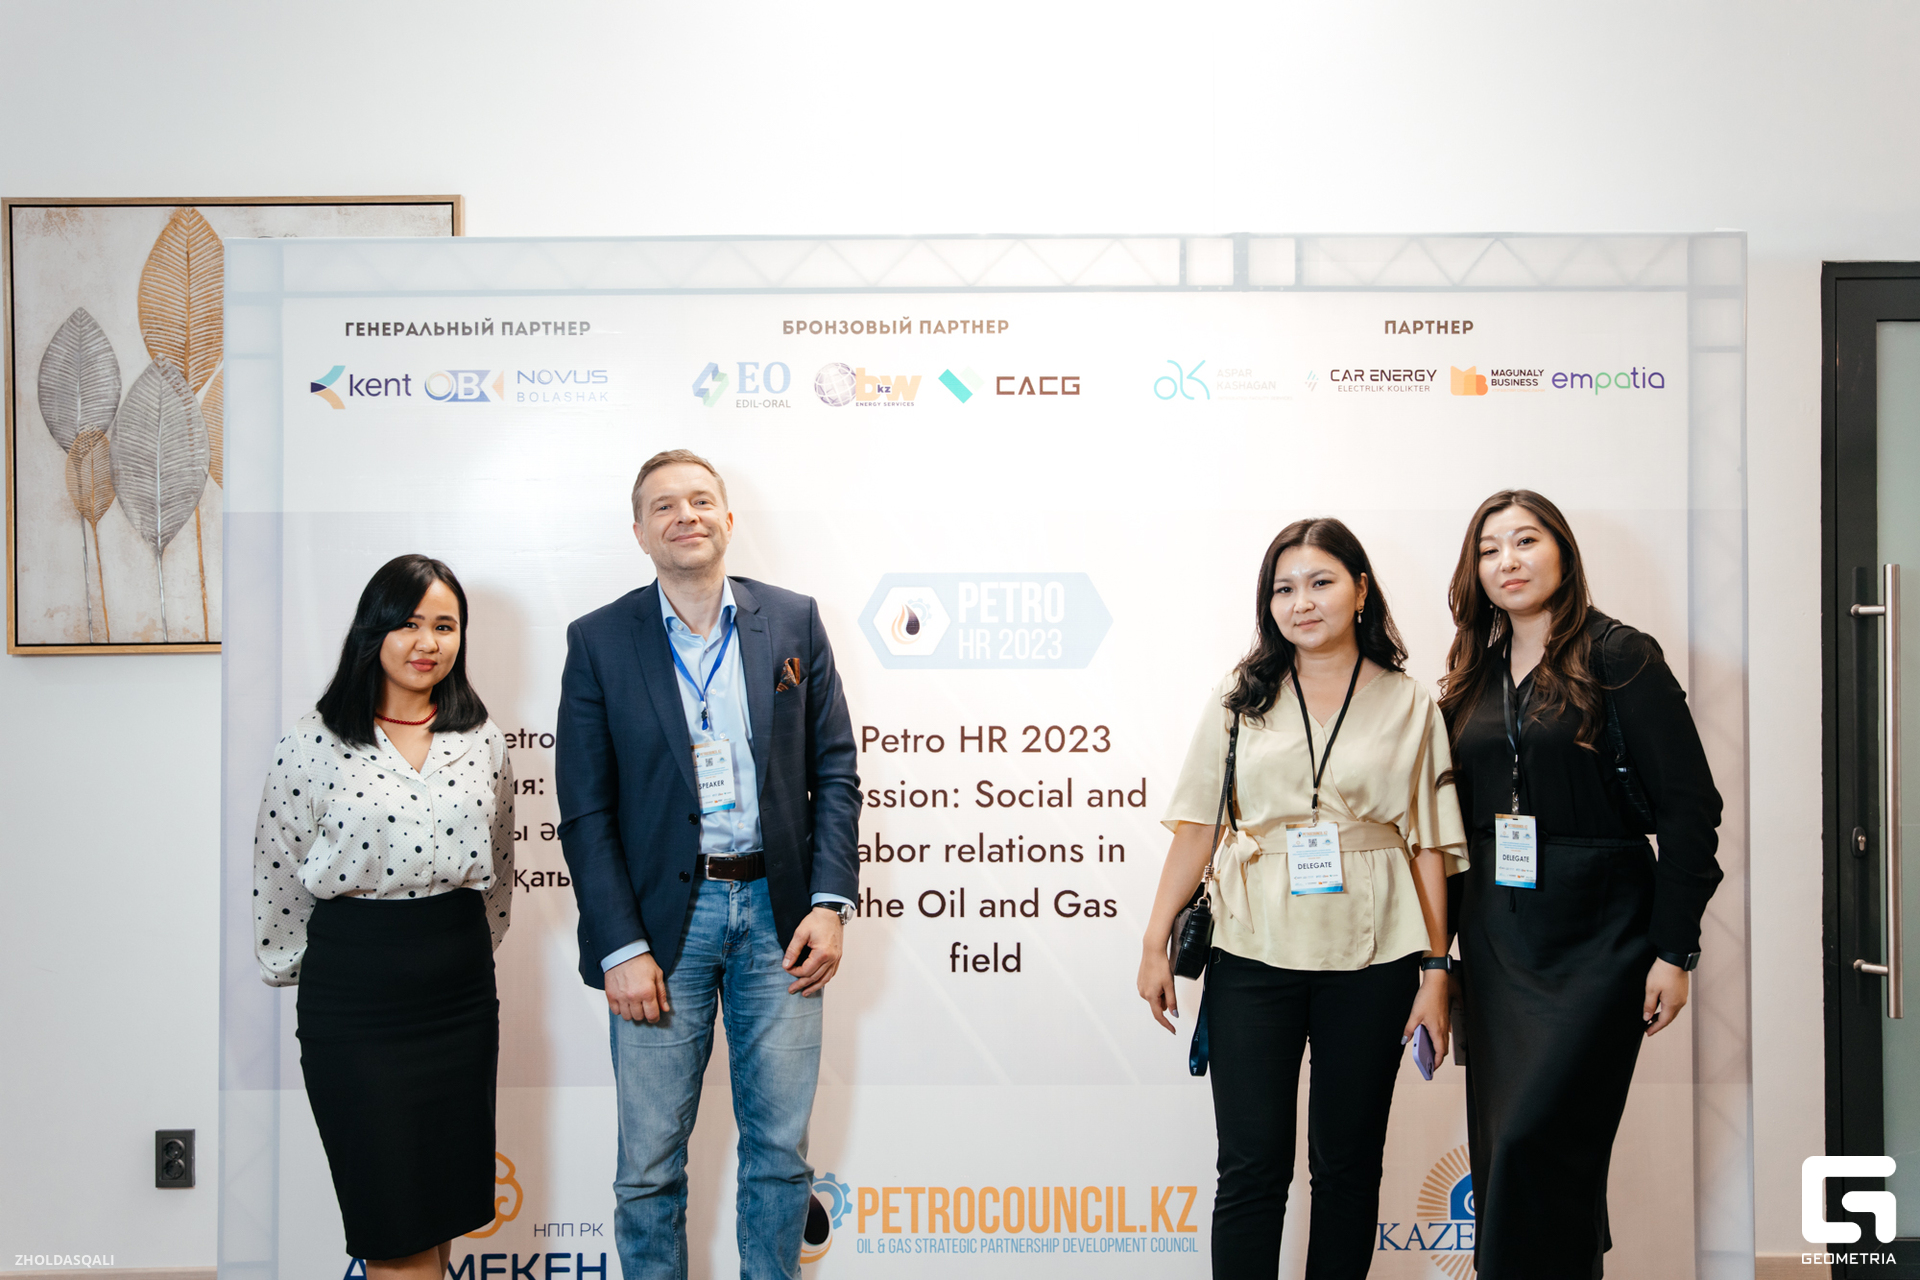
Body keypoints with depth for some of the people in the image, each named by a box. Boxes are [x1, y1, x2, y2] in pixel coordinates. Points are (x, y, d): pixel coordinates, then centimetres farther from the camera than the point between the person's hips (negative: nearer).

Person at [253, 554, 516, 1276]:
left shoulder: (483, 742, 5)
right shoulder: (314, 743, -6)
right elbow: (276, 874, 2)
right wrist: (303, 973, 9)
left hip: (461, 992, 3)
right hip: (353, 994, -3)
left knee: (448, 1197, 11)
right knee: (393, 1219, 2)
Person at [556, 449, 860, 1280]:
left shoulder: (794, 621, 4)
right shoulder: (599, 641, 0)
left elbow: (834, 772, 5)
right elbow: (586, 812, -2)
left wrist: (830, 902, -4)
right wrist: (620, 948, -9)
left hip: (778, 911, 2)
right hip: (662, 920, -1)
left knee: (780, 1149, 11)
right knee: (649, 1164, 8)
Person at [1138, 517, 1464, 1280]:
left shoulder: (1408, 705, 5)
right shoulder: (1240, 699, 7)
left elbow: (1430, 845, 4)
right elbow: (1196, 825, 5)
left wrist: (1435, 971, -1)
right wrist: (1155, 943, 0)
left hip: (1370, 958, 0)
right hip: (1255, 953, 0)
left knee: (1348, 1162, 10)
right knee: (1252, 1166, 0)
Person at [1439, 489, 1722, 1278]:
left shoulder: (1618, 656, -5)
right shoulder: (1474, 679, 11)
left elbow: (1689, 807, -8)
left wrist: (1673, 948, -11)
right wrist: (1450, 945, 9)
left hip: (1597, 931, -5)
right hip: (1495, 934, 6)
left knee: (1536, 1137, -10)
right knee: (1498, 1141, 8)